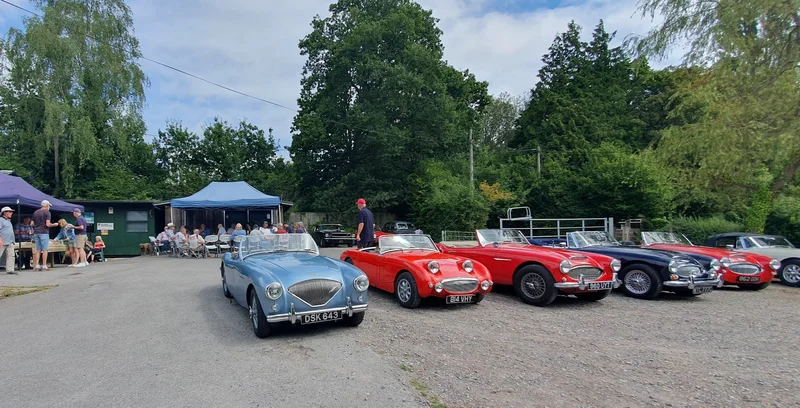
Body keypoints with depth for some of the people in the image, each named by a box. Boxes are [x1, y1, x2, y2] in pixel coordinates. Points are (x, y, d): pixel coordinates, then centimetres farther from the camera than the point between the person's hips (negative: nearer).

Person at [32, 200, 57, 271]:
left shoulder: (35, 212, 13)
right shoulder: (47, 212, -7)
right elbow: (48, 224, -15)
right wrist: (54, 224, 3)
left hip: (36, 232, 6)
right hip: (44, 232, -6)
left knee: (38, 249, 10)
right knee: (45, 249, -3)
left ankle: (36, 265, 9)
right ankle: (44, 266, -5)